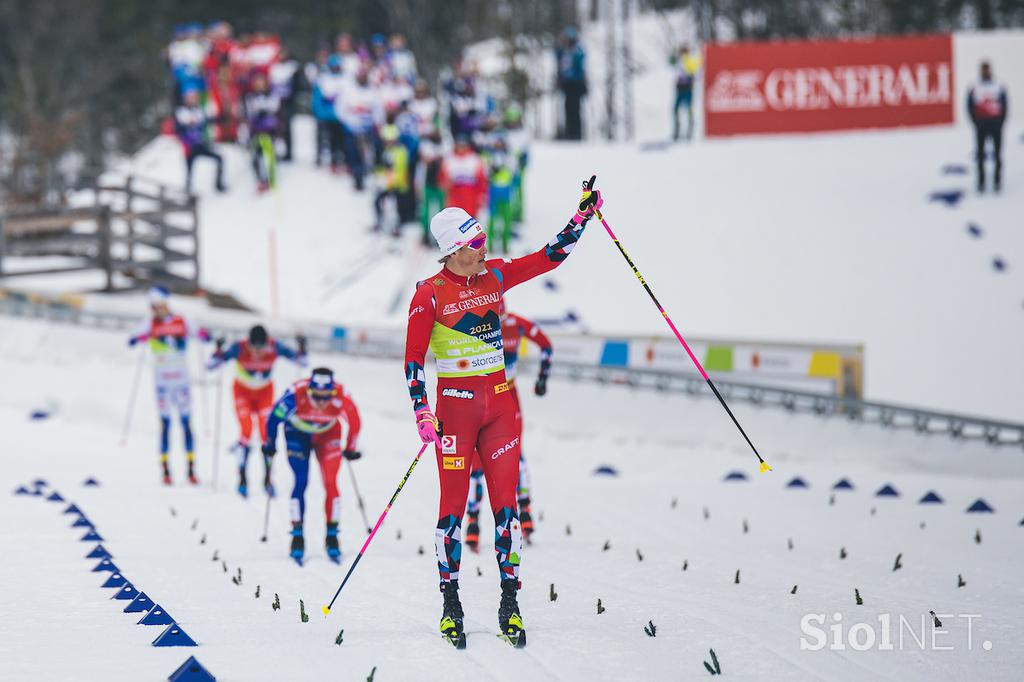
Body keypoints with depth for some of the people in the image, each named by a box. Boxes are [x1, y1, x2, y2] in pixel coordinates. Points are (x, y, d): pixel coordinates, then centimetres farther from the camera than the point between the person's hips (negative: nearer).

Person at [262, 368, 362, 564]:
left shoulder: (342, 397, -33)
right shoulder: (296, 394, -37)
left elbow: (353, 421, -11)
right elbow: (275, 416, -18)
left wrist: (351, 448, 2)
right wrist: (269, 443, -3)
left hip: (328, 435, 1)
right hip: (298, 435, -1)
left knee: (331, 483, -10)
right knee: (301, 482, -12)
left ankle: (332, 536, 1)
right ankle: (297, 536, -2)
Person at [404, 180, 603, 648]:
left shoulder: (494, 276, 4)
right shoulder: (430, 294, -9)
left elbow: (551, 256, 10)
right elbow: (413, 359, -7)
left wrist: (584, 214, 3)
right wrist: (422, 411, -15)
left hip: (498, 403, 4)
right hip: (454, 404, -4)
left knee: (505, 503, 1)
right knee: (453, 505, -1)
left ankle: (510, 605, 4)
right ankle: (450, 606, 9)